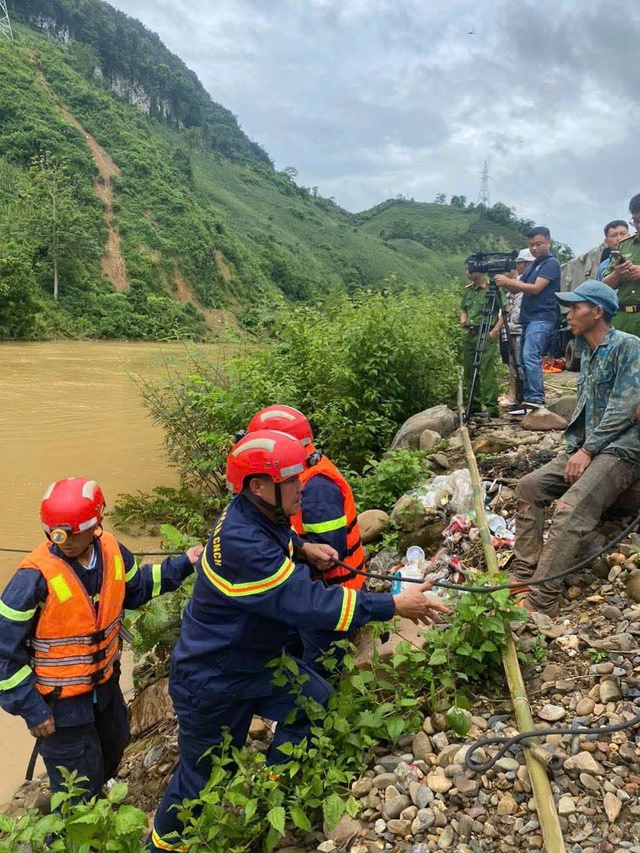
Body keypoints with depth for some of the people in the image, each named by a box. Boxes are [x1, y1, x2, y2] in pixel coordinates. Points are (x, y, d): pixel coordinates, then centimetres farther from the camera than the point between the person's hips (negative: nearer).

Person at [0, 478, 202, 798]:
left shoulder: (112, 552, -14)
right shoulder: (35, 577, -31)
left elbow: (135, 587, 8)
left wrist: (183, 565, 1)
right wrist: (31, 709, -17)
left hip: (105, 685, 6)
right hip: (60, 702, -6)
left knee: (112, 750, 32)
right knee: (78, 793, 9)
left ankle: (97, 795, 63)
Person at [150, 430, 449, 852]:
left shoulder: (258, 515, -8)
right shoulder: (240, 543, -37)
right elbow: (312, 603, -37)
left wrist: (302, 547, -1)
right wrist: (394, 605, -33)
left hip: (256, 658, 8)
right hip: (212, 680, -8)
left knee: (316, 703, 8)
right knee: (204, 776, 12)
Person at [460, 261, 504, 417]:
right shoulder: (468, 290, 15)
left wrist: (496, 330, -16)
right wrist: (463, 320, 4)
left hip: (487, 335, -7)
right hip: (470, 334, 7)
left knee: (488, 372, -10)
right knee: (469, 372, 9)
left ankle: (491, 408, -7)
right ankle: (474, 406, 18)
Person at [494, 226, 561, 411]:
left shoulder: (551, 263, -4)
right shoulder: (532, 265, 22)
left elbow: (536, 288, -15)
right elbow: (516, 290, 20)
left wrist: (508, 281, -15)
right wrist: (503, 282, 0)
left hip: (542, 318, -9)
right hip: (529, 318, 9)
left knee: (530, 357, -23)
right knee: (526, 360, 7)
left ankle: (536, 399, -27)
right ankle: (528, 401, 11)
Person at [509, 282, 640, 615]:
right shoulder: (588, 354, 18)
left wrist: (588, 450, -17)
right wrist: (574, 449, 6)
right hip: (585, 447, 9)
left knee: (569, 509, -28)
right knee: (529, 486, -4)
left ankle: (540, 603, -28)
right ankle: (523, 576, -5)